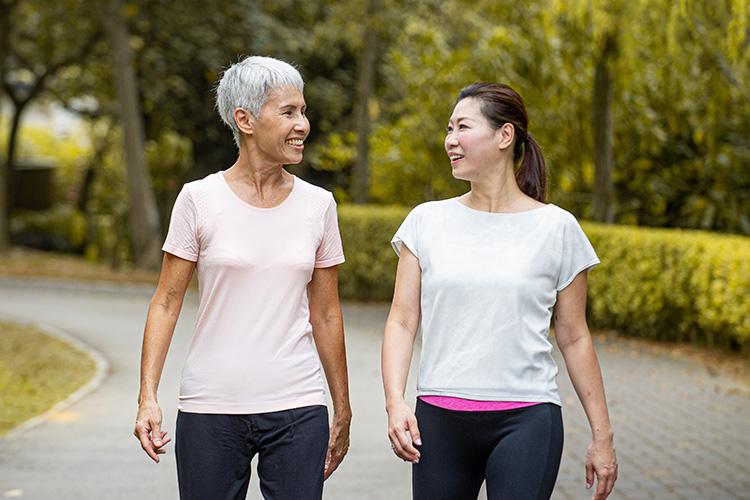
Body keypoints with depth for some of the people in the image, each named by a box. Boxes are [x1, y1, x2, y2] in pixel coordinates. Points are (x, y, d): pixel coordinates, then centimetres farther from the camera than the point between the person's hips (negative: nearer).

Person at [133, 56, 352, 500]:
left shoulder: (318, 205, 5)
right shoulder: (199, 200, -2)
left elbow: (325, 315, 10)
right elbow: (167, 302, 0)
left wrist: (342, 412, 12)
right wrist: (148, 397, -9)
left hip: (297, 412, 2)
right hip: (210, 409, -1)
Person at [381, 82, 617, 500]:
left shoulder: (556, 228, 2)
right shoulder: (427, 222, 7)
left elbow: (574, 338, 6)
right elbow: (403, 321, 4)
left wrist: (602, 437, 7)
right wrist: (395, 402, -11)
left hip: (526, 421, -2)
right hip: (439, 421, 2)